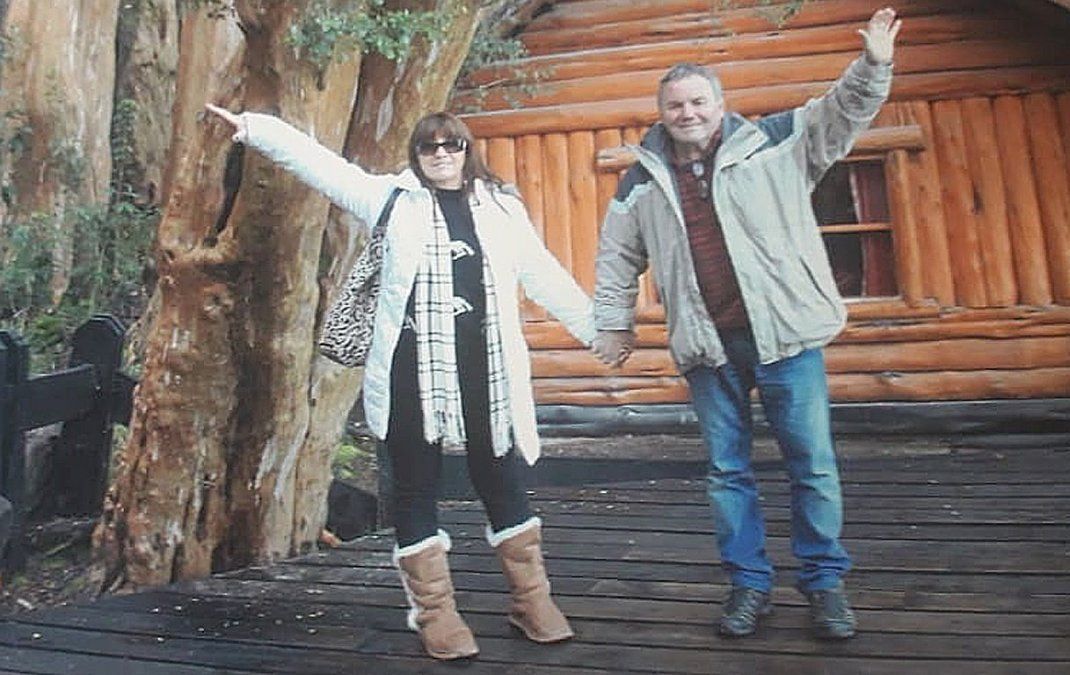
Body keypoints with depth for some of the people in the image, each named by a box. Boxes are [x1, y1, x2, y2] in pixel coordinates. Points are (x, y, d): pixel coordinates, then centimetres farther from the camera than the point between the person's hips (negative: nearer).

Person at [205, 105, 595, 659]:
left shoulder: (501, 206, 12)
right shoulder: (394, 198, 8)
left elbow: (543, 274, 12)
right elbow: (318, 161, 3)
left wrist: (599, 328, 12)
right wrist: (253, 127, -6)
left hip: (483, 368, 1)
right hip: (412, 369, -1)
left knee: (500, 480, 10)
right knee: (417, 486, 7)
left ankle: (531, 598, 26)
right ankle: (435, 611, 23)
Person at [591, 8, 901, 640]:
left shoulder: (772, 142, 4)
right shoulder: (644, 178, 10)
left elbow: (839, 113, 1)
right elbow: (618, 255, 16)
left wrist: (873, 65, -17)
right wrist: (614, 324, 14)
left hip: (784, 332, -1)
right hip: (708, 346, 2)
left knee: (814, 464, 4)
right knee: (728, 471, 9)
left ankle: (825, 581, 23)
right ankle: (750, 583, 25)